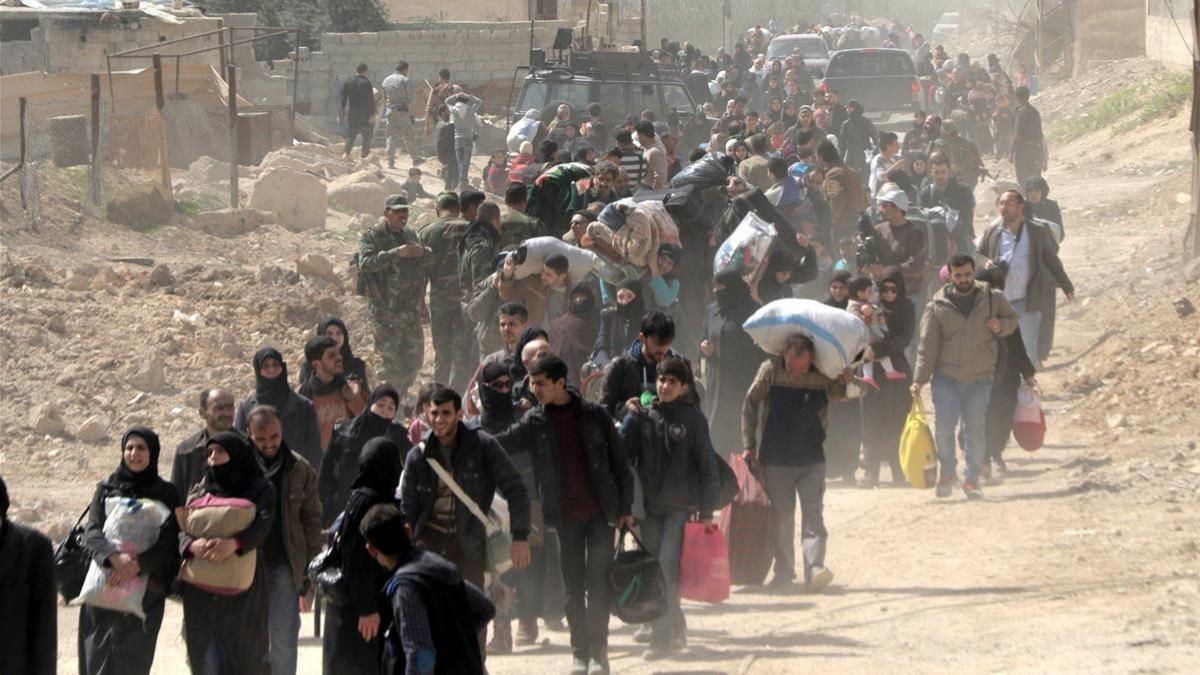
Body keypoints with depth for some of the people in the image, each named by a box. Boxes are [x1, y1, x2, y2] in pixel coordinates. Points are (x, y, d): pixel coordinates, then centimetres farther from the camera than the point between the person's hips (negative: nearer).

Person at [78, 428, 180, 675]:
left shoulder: (166, 494, 7)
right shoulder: (106, 489, 11)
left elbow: (167, 542, -3)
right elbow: (92, 533, -1)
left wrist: (137, 564, -19)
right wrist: (114, 557, -20)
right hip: (103, 585, 1)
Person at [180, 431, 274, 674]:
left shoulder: (260, 490, 7)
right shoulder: (201, 491, 17)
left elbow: (262, 525, -11)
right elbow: (181, 529, 5)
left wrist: (235, 542, -31)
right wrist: (192, 545, -19)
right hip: (201, 592, 3)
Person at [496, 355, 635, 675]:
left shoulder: (595, 415, -1)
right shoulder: (535, 422, 4)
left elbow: (619, 462, 2)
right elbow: (503, 444, -3)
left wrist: (625, 508, 0)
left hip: (601, 511, -2)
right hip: (566, 515, 2)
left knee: (599, 583, -5)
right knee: (573, 585, 5)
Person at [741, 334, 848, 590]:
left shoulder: (824, 376, -7)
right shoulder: (769, 371, -8)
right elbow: (749, 406, 3)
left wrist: (846, 377, -12)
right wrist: (749, 446, 1)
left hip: (812, 460, 0)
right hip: (775, 460, 0)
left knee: (813, 513, -13)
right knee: (780, 518, 5)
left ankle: (815, 568, -21)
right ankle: (784, 571, 15)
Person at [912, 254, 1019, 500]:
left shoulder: (992, 299, 1)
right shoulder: (937, 306, -2)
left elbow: (1012, 319, 17)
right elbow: (927, 345, -2)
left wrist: (1001, 326, -7)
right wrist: (919, 379, -7)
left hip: (980, 379, 1)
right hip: (946, 378, -1)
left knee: (975, 429, 3)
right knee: (943, 427, -9)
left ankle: (972, 480, 14)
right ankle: (946, 473, 12)